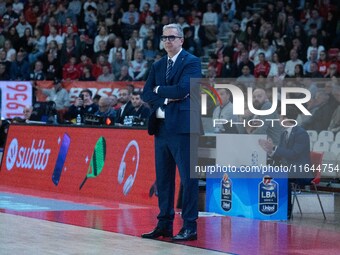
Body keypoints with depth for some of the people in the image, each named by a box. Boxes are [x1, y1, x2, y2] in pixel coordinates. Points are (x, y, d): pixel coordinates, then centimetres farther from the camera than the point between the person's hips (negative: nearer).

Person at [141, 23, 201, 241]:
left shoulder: (191, 62, -3)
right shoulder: (158, 66, 17)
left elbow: (183, 88, -17)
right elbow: (147, 94, 9)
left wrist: (160, 90, -3)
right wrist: (166, 99, -8)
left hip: (182, 127, -7)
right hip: (162, 127, 7)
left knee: (188, 178, -5)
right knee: (163, 178, 10)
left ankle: (190, 227, -3)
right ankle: (164, 224, 17)